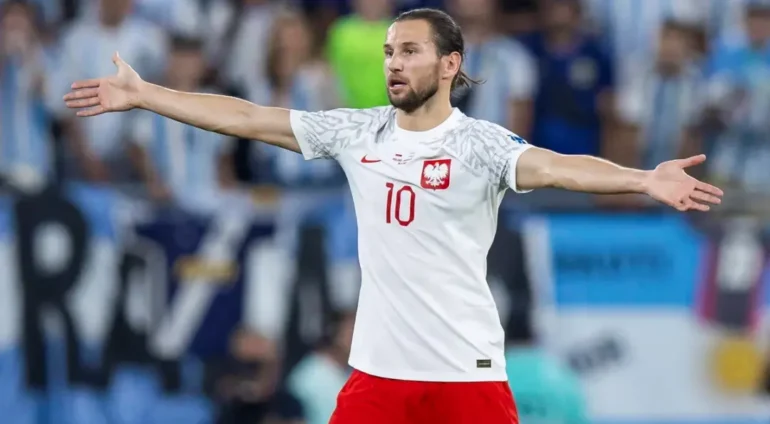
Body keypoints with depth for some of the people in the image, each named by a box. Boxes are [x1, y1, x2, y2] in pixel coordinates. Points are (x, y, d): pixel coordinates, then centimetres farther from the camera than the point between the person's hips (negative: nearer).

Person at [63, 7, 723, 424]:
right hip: (378, 366, 4)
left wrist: (644, 180, -46)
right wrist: (141, 94, 9)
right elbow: (248, 118, 9)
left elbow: (556, 167, -27)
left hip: (468, 369, -4)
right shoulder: (357, 132, 5)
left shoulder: (480, 143, -9)